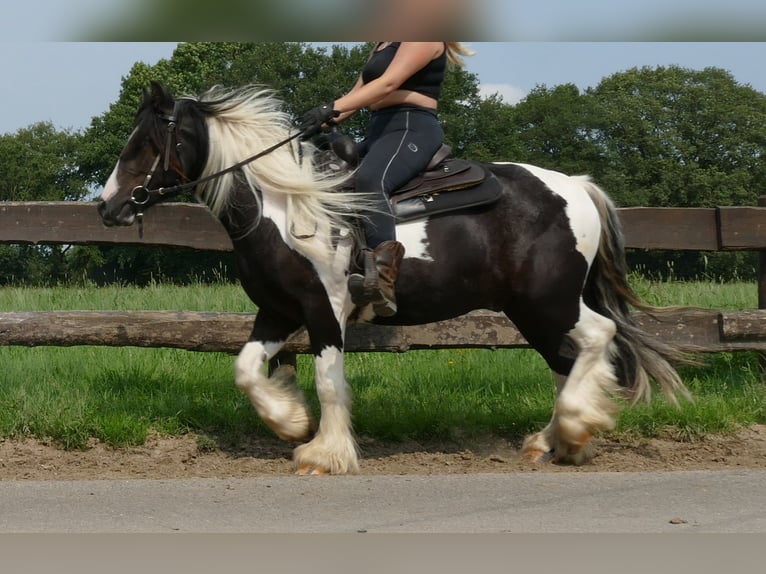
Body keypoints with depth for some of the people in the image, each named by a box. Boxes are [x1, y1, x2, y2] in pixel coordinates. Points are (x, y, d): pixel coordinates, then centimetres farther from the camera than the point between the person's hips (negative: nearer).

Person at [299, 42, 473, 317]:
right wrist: (319, 121, 5)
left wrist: (332, 108, -28)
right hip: (379, 132, 11)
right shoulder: (382, 46, 24)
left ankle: (382, 278, -53)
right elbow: (356, 95, 22)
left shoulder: (423, 37, -6)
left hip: (412, 131, -11)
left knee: (369, 180, -37)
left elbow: (389, 83, -18)